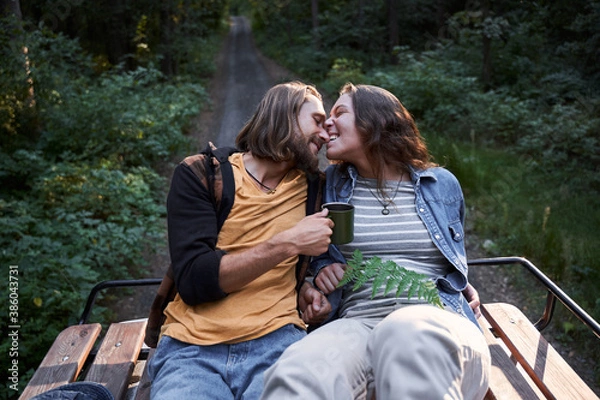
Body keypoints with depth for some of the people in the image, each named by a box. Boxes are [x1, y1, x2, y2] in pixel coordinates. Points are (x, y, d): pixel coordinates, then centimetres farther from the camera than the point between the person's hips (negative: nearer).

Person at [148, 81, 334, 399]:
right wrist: (287, 244, -16)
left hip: (277, 342, 3)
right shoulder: (198, 174, -1)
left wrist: (303, 285, 7)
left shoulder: (312, 184, 10)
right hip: (191, 349, -2)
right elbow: (193, 281, -11)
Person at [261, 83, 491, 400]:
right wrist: (321, 267, 5)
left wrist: (464, 288, 10)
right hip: (356, 324, -1)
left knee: (408, 335, -40)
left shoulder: (442, 185, 14)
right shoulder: (331, 184, 15)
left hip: (437, 324, 2)